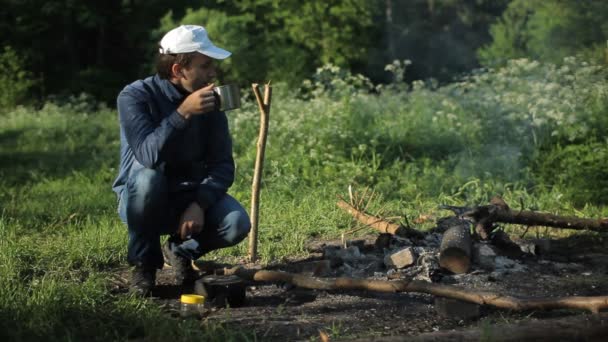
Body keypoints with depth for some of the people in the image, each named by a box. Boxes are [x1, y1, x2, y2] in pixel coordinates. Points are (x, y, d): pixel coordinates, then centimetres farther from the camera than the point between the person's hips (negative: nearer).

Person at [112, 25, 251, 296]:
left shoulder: (209, 101, -5)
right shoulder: (135, 97, -17)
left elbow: (223, 165, -8)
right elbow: (148, 155, -33)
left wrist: (199, 204, -24)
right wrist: (183, 113, -41)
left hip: (191, 197, 3)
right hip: (142, 199, -3)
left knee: (237, 224, -25)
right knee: (147, 176, -37)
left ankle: (181, 251, 8)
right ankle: (143, 263, -13)